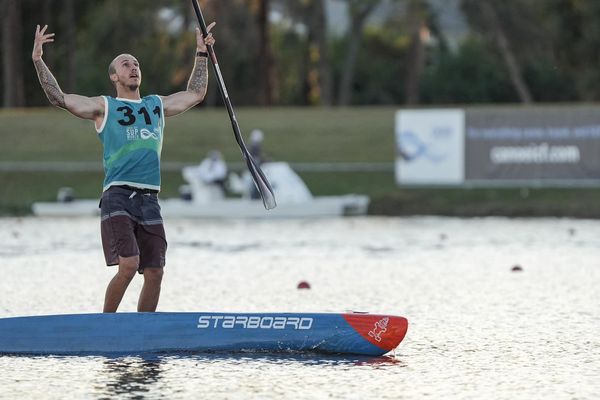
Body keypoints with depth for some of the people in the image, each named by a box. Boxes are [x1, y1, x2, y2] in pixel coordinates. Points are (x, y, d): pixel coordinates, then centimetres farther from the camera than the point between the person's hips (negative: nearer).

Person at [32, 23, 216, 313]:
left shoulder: (157, 105, 23)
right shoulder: (104, 107, 9)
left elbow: (195, 94, 37)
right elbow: (59, 98, -1)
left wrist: (201, 54, 38)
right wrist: (38, 60, -8)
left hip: (149, 199, 5)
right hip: (118, 197, -5)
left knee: (154, 272, -1)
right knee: (128, 264, -20)